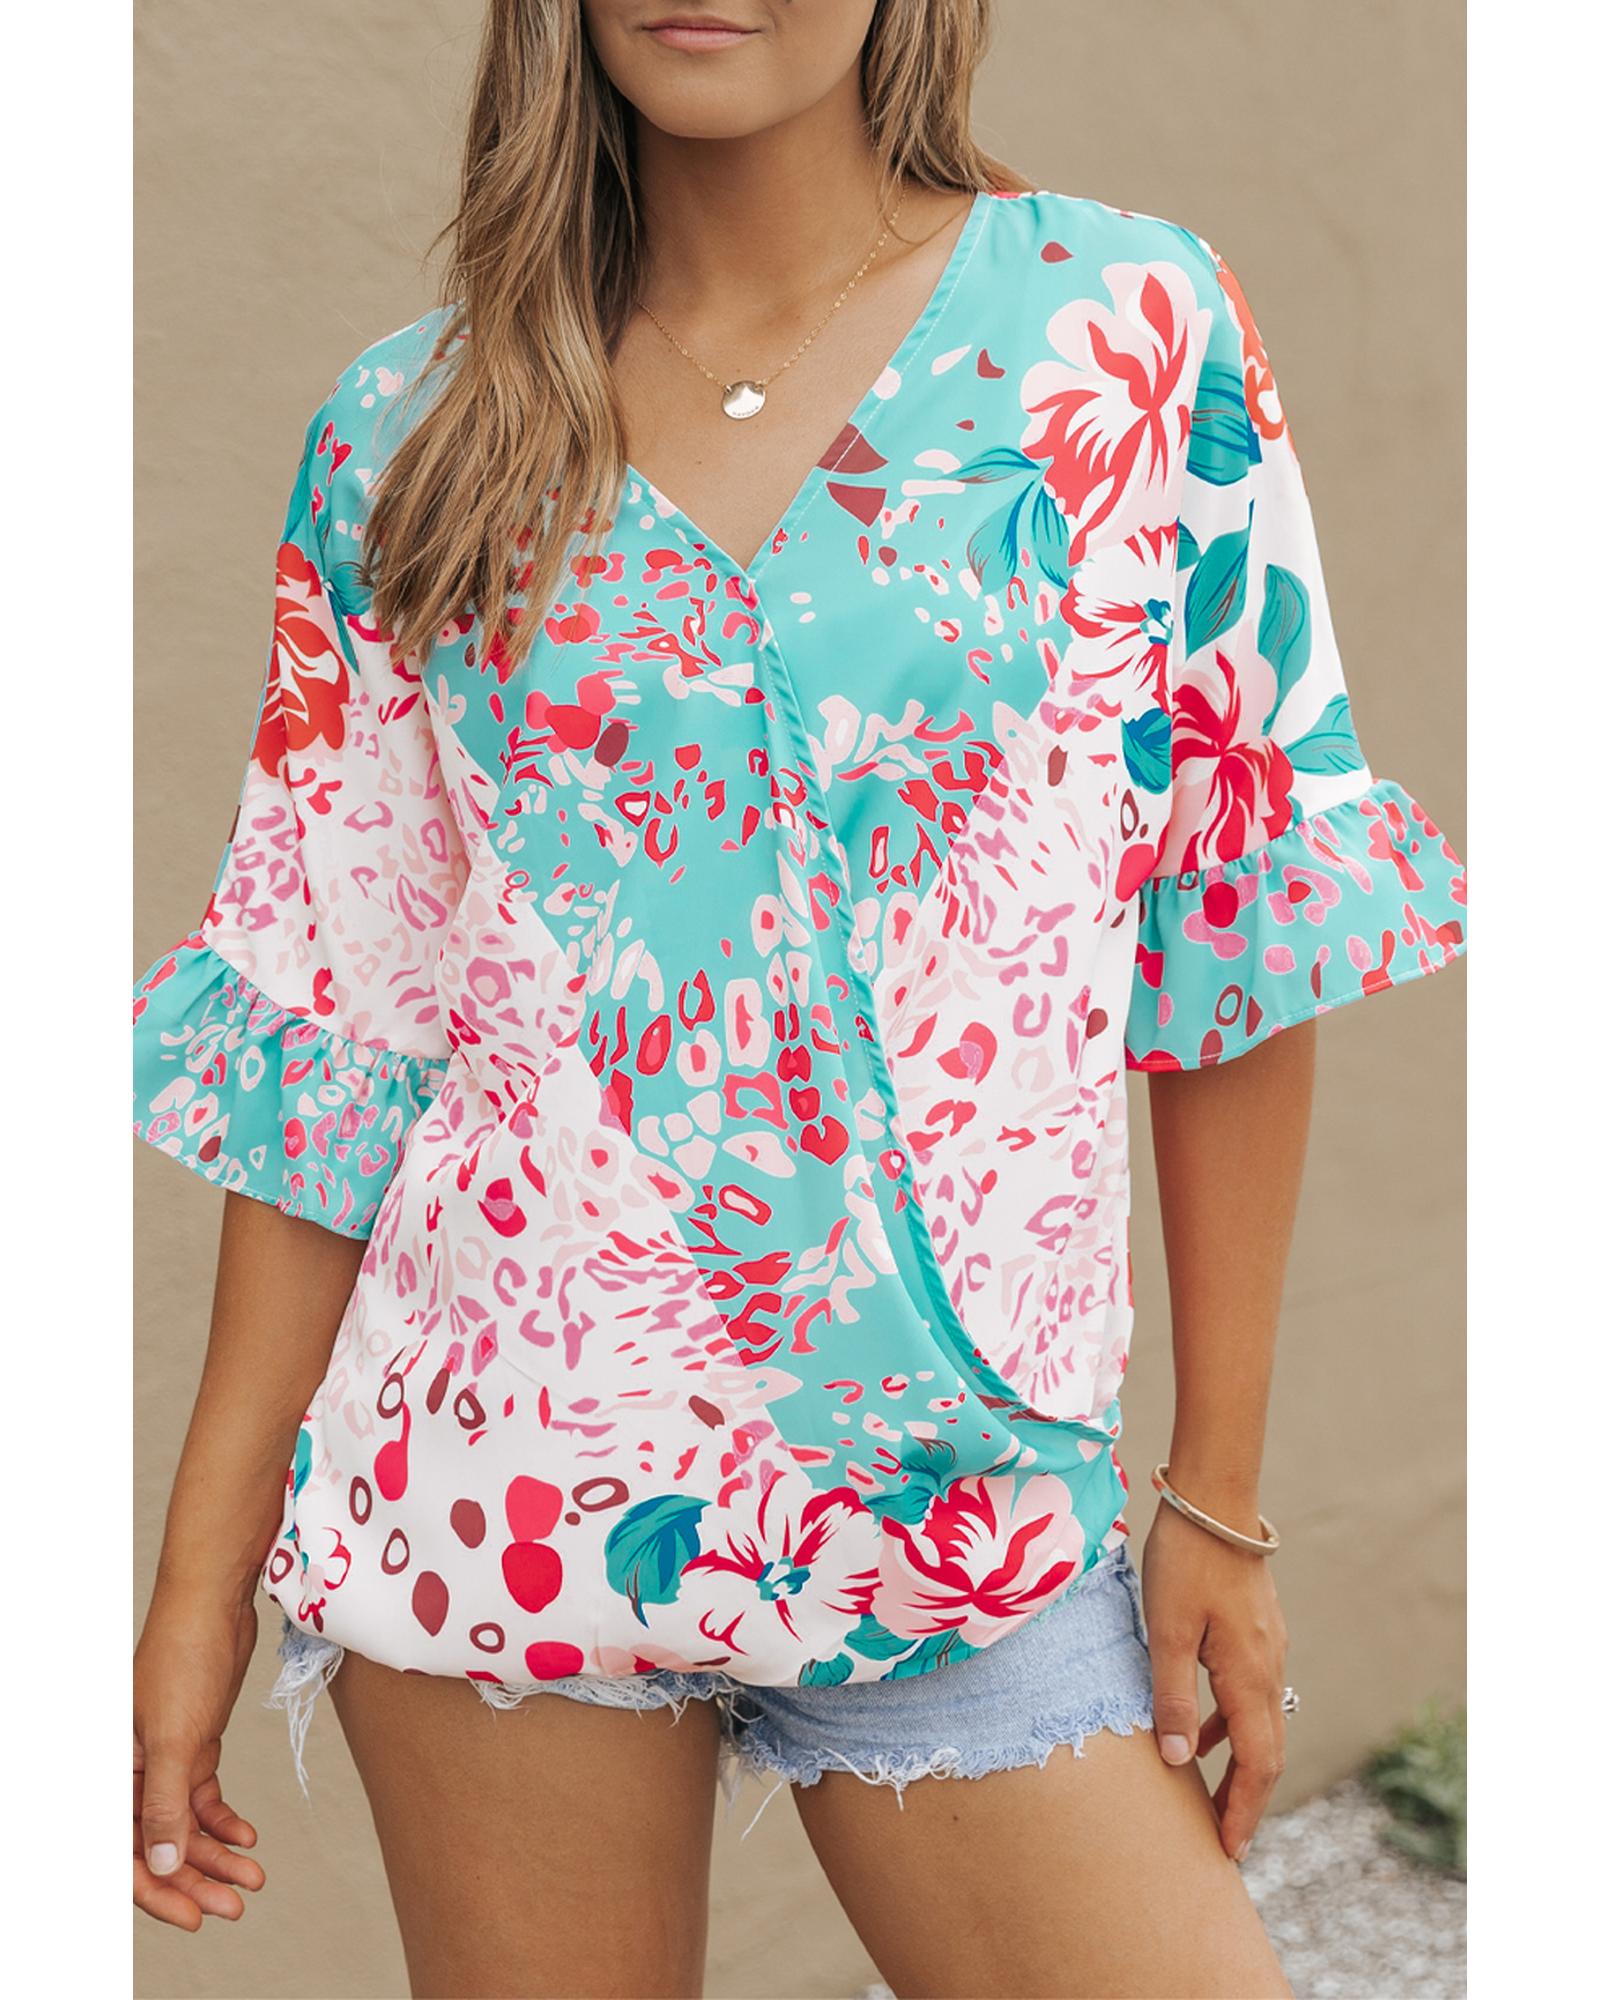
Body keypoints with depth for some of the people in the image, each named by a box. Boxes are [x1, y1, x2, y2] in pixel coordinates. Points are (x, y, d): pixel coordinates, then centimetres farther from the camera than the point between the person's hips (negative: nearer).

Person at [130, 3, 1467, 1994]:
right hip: (494, 1470, 1)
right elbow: (329, 1025, 3)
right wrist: (203, 1573, 2)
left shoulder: (1133, 327, -2)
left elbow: (1237, 918, -1)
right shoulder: (405, 429, 2)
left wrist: (1221, 1498, -1)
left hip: (948, 1502, 0)